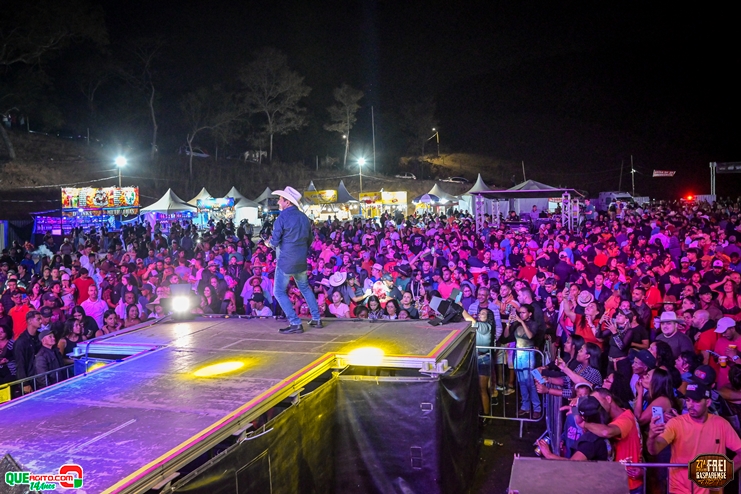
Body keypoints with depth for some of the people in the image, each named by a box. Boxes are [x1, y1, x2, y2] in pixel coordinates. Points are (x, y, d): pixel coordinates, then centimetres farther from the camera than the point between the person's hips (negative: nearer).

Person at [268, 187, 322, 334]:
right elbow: (309, 240, 14)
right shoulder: (304, 217, 6)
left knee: (280, 292, 2)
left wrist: (269, 241, 8)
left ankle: (295, 323, -2)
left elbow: (275, 242, -14)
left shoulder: (282, 217, -15)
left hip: (286, 261, -7)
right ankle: (316, 319, 22)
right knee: (305, 288, 21)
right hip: (301, 260, 7)